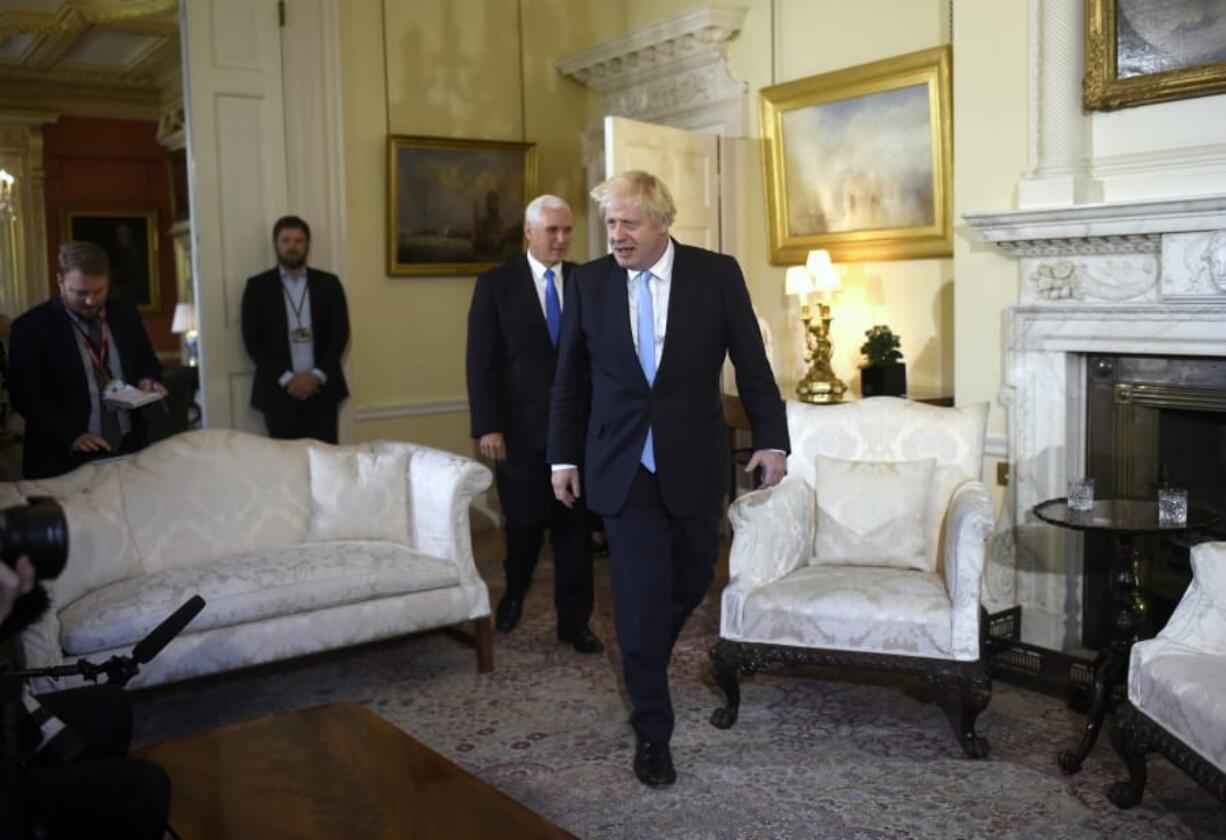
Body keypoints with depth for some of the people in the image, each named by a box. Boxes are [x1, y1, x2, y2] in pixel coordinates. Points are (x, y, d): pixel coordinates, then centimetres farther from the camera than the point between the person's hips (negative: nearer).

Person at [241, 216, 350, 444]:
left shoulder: (329, 283, 8)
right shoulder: (257, 286, 4)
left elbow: (340, 333, 3)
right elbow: (252, 339, -1)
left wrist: (317, 376, -9)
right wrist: (286, 378, -11)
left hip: (322, 388, 1)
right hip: (278, 390, -1)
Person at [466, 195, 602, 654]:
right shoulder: (496, 284, 0)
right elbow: (481, 362, -3)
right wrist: (487, 426, -10)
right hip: (521, 427, -2)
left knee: (575, 527, 6)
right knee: (525, 523, 7)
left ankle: (575, 620, 19)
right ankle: (514, 594, 36)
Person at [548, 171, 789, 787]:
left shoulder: (717, 274, -5)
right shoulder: (590, 282, -1)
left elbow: (752, 364, -1)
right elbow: (570, 378, 5)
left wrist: (770, 439, -6)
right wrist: (563, 457, 6)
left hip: (693, 464, 1)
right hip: (623, 467, 0)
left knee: (691, 584, 14)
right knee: (641, 601, 0)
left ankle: (646, 660, 45)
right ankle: (652, 731, 14)